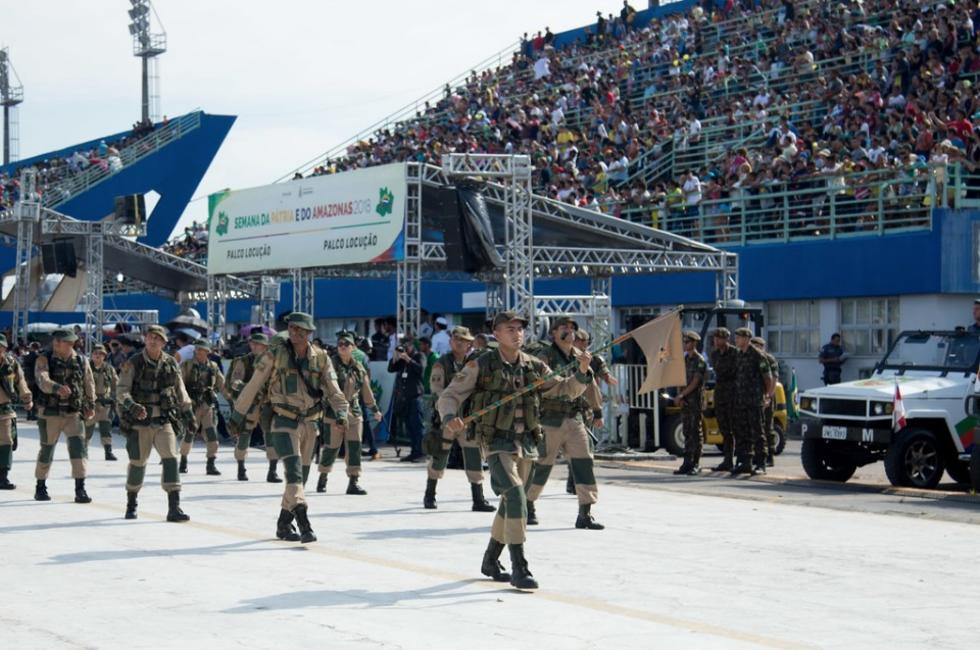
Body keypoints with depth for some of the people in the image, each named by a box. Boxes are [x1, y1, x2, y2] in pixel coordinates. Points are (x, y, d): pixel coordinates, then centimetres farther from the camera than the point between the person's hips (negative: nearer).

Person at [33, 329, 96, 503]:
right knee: (46, 450, 10)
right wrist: (57, 387, -44)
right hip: (50, 413, -2)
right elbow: (42, 381, -26)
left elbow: (89, 383, 16)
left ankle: (80, 489, -13)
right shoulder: (44, 360, -7)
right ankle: (41, 487, 27)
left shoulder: (81, 361, 4)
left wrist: (90, 404, 15)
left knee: (78, 447, -13)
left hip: (74, 413, 2)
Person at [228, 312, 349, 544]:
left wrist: (341, 411, -21)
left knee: (301, 476, 12)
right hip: (284, 422, -5)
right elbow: (252, 386, 0)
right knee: (294, 472, -18)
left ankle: (283, 525, 26)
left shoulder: (321, 358, 4)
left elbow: (333, 389, -3)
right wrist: (237, 416, 1)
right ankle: (304, 527, -29)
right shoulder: (275, 355, -5)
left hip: (309, 424, 5)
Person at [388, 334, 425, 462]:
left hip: (415, 395, -6)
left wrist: (408, 359, -16)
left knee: (416, 423, -11)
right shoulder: (401, 359, 18)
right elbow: (390, 369, 12)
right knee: (408, 425, 6)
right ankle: (414, 451, 10)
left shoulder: (419, 356, 3)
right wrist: (395, 358, -2)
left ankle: (419, 450, -13)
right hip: (402, 396, 6)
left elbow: (421, 369, -15)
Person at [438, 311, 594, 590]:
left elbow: (566, 389, 11)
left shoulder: (535, 367, 7)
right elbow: (449, 396, -5)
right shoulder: (481, 366, -5)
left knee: (510, 503, 16)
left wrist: (583, 371, -8)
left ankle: (491, 561, 34)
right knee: (516, 497, -21)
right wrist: (450, 418, -26)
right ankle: (519, 568, -18)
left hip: (527, 442, 6)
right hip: (498, 443, -6)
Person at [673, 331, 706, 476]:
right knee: (687, 432, 7)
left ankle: (696, 464, -4)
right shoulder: (684, 359, 15)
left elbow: (695, 382, -14)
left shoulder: (699, 361, -8)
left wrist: (681, 395, -14)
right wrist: (679, 396, 0)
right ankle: (687, 463, 9)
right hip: (685, 401, 7)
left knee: (696, 431, -5)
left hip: (696, 399, -7)